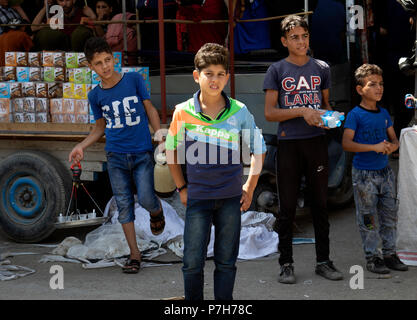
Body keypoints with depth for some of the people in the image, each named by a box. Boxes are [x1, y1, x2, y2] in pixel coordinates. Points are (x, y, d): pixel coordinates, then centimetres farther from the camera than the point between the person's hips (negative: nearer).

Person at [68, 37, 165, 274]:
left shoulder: (134, 79, -3)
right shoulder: (96, 96, 4)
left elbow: (150, 109, 5)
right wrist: (82, 146, 0)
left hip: (142, 153, -2)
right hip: (116, 156, 2)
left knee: (146, 199, -12)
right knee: (124, 205, 2)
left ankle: (157, 212, 25)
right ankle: (135, 254, 11)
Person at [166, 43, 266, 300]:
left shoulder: (239, 111, -3)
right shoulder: (184, 112, -5)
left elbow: (259, 149, 9)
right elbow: (172, 151, 8)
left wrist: (250, 188, 7)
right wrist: (182, 188, 6)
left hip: (231, 197, 1)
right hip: (197, 197, -1)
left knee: (226, 261, 8)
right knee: (193, 262, 2)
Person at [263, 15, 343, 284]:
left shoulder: (322, 68, 9)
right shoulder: (277, 70, 0)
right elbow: (269, 113, -5)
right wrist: (301, 111, -17)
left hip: (317, 142, 3)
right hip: (289, 144, -3)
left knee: (321, 204, 8)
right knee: (288, 207, 2)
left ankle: (324, 261, 17)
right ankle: (286, 264, 10)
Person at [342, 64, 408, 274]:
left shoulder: (384, 113, 8)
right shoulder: (355, 115, -10)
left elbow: (394, 140, 15)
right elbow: (347, 144, -18)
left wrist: (391, 147, -9)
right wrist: (375, 147, -22)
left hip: (384, 171, 6)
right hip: (364, 174, -6)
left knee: (390, 214, 10)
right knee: (368, 218, 1)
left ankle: (390, 254, 21)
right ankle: (372, 257, 11)